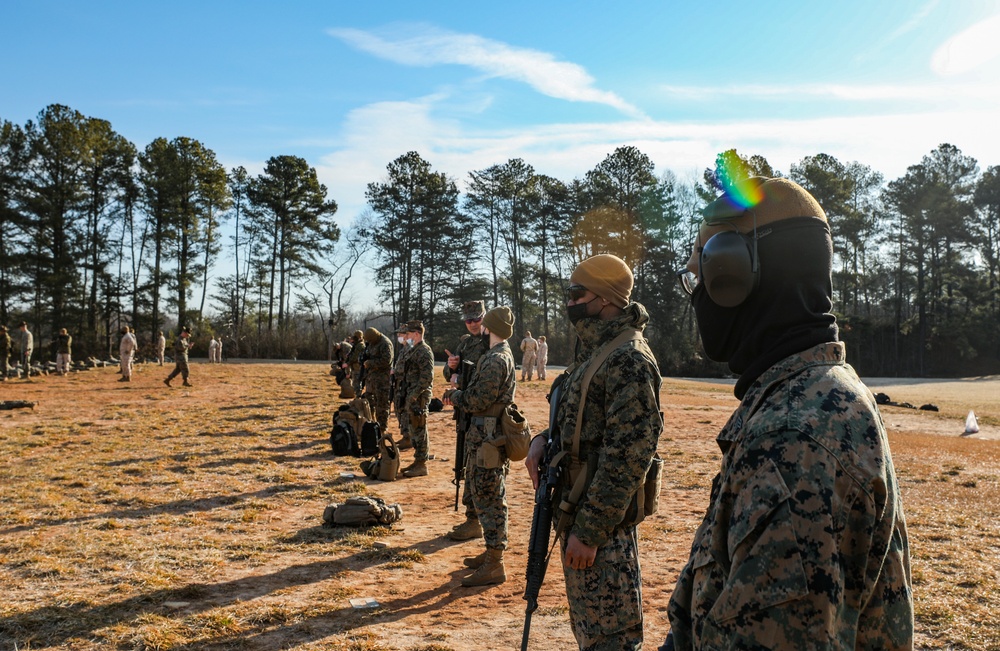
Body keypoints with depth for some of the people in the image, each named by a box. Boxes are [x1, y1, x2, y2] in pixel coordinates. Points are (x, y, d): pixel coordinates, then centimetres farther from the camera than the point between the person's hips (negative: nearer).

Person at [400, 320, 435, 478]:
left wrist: (413, 396, -21)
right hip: (411, 397, 10)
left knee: (419, 431, -5)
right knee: (414, 431, 15)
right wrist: (406, 396, 16)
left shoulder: (424, 352, -15)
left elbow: (427, 378, -22)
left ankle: (421, 465, 1)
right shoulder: (413, 351, 16)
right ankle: (417, 461, 24)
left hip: (419, 398, -10)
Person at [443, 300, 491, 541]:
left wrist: (460, 380, -16)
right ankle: (473, 515, 25)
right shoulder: (464, 341, 16)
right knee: (465, 464, 14)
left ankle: (474, 521, 0)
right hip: (465, 411, 9)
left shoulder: (492, 344, -9)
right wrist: (451, 366, -3)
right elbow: (450, 376, 19)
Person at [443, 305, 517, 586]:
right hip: (489, 434, 10)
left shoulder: (496, 360, -18)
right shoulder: (504, 355, 15)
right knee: (487, 496, 18)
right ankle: (492, 552, 29)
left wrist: (454, 395, -4)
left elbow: (478, 400, -21)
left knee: (489, 498, -4)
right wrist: (459, 393, 6)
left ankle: (494, 565, 2)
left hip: (488, 437, -10)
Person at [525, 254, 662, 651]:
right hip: (576, 508, 10)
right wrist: (544, 439, 1)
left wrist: (589, 530, -22)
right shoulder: (593, 352, 11)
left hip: (601, 518, -10)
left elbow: (627, 456, -24)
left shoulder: (628, 360, -20)